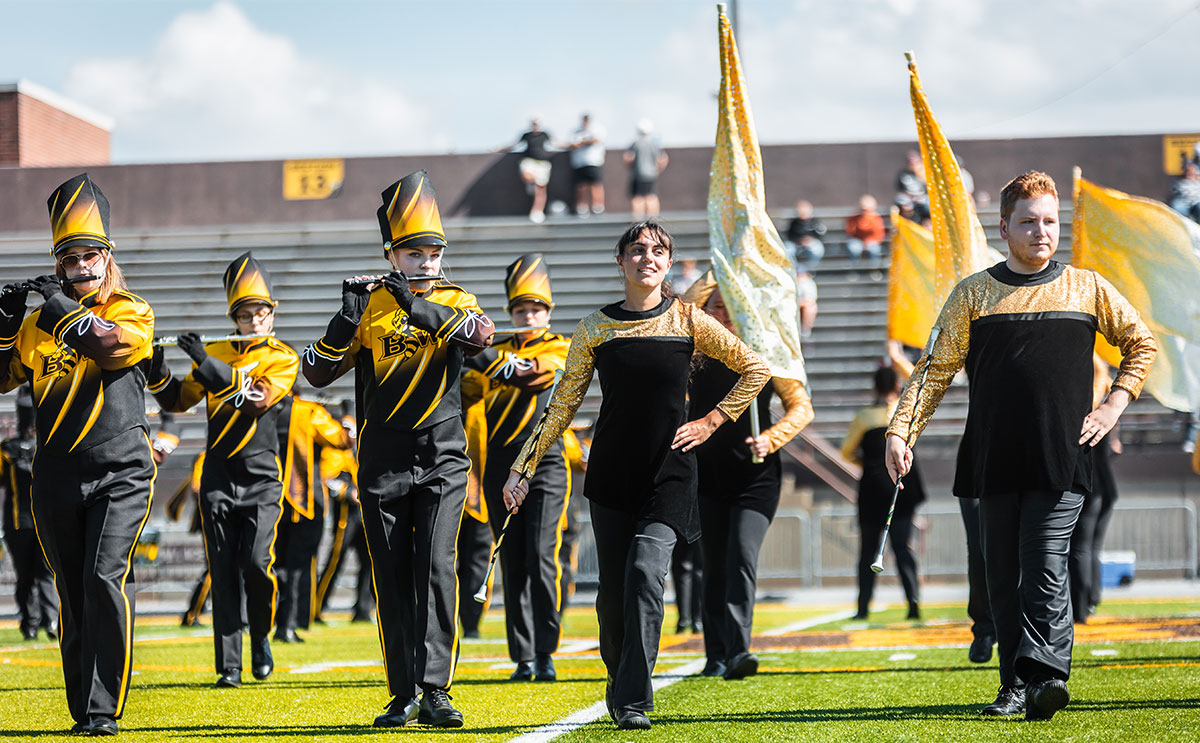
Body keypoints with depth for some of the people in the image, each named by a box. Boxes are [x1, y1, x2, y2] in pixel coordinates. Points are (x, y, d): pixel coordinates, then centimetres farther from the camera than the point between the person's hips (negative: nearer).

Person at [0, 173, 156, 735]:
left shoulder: (132, 314, 2)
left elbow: (116, 346, -19)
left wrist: (64, 308, -13)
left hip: (120, 473, -4)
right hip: (57, 476, 4)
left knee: (104, 578, -17)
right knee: (73, 597, 6)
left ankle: (104, 709, -13)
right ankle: (83, 711, 14)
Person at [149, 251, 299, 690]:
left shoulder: (283, 358, 0)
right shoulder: (215, 354, 11)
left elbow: (257, 398, -18)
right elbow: (177, 400, 11)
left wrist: (207, 363, -22)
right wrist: (155, 369, -6)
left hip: (262, 478, -3)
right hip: (218, 477, 3)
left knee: (256, 561, -17)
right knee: (223, 571, -1)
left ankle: (261, 635, 10)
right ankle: (229, 665, 2)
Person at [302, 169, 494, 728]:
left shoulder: (455, 302, 5)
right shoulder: (369, 304, 6)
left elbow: (480, 336, -20)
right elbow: (318, 372, 1)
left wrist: (421, 308, -29)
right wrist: (347, 320, -13)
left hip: (441, 457, -1)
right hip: (383, 461, 2)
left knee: (436, 567, -14)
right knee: (392, 579, 3)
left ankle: (435, 690, -13)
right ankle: (403, 696, 9)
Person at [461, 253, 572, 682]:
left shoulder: (560, 350, 2)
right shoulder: (497, 352, 16)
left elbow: (529, 372, -18)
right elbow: (464, 392, 7)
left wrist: (477, 354, -27)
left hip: (544, 465, -4)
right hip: (501, 467, 4)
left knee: (541, 559, -12)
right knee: (513, 566, 3)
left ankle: (546, 654, -5)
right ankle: (523, 658, 6)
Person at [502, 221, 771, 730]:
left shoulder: (688, 321, 0)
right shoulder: (595, 330, 2)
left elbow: (755, 369, 9)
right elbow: (561, 407, 6)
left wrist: (710, 422, 3)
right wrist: (523, 469, 2)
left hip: (669, 473, -2)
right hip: (612, 473, 2)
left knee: (645, 574, -18)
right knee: (613, 587, 4)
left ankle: (634, 703, -15)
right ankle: (619, 685, 27)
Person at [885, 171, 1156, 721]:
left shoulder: (1088, 289, 9)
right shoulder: (973, 295, 7)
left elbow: (1142, 345, 20)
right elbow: (936, 369, 6)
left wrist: (1113, 407, 8)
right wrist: (900, 431, -5)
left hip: (1062, 460, -2)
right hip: (994, 461, 2)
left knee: (1045, 566, -13)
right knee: (1003, 575, 3)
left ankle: (1044, 675, -21)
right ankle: (1016, 686, 9)